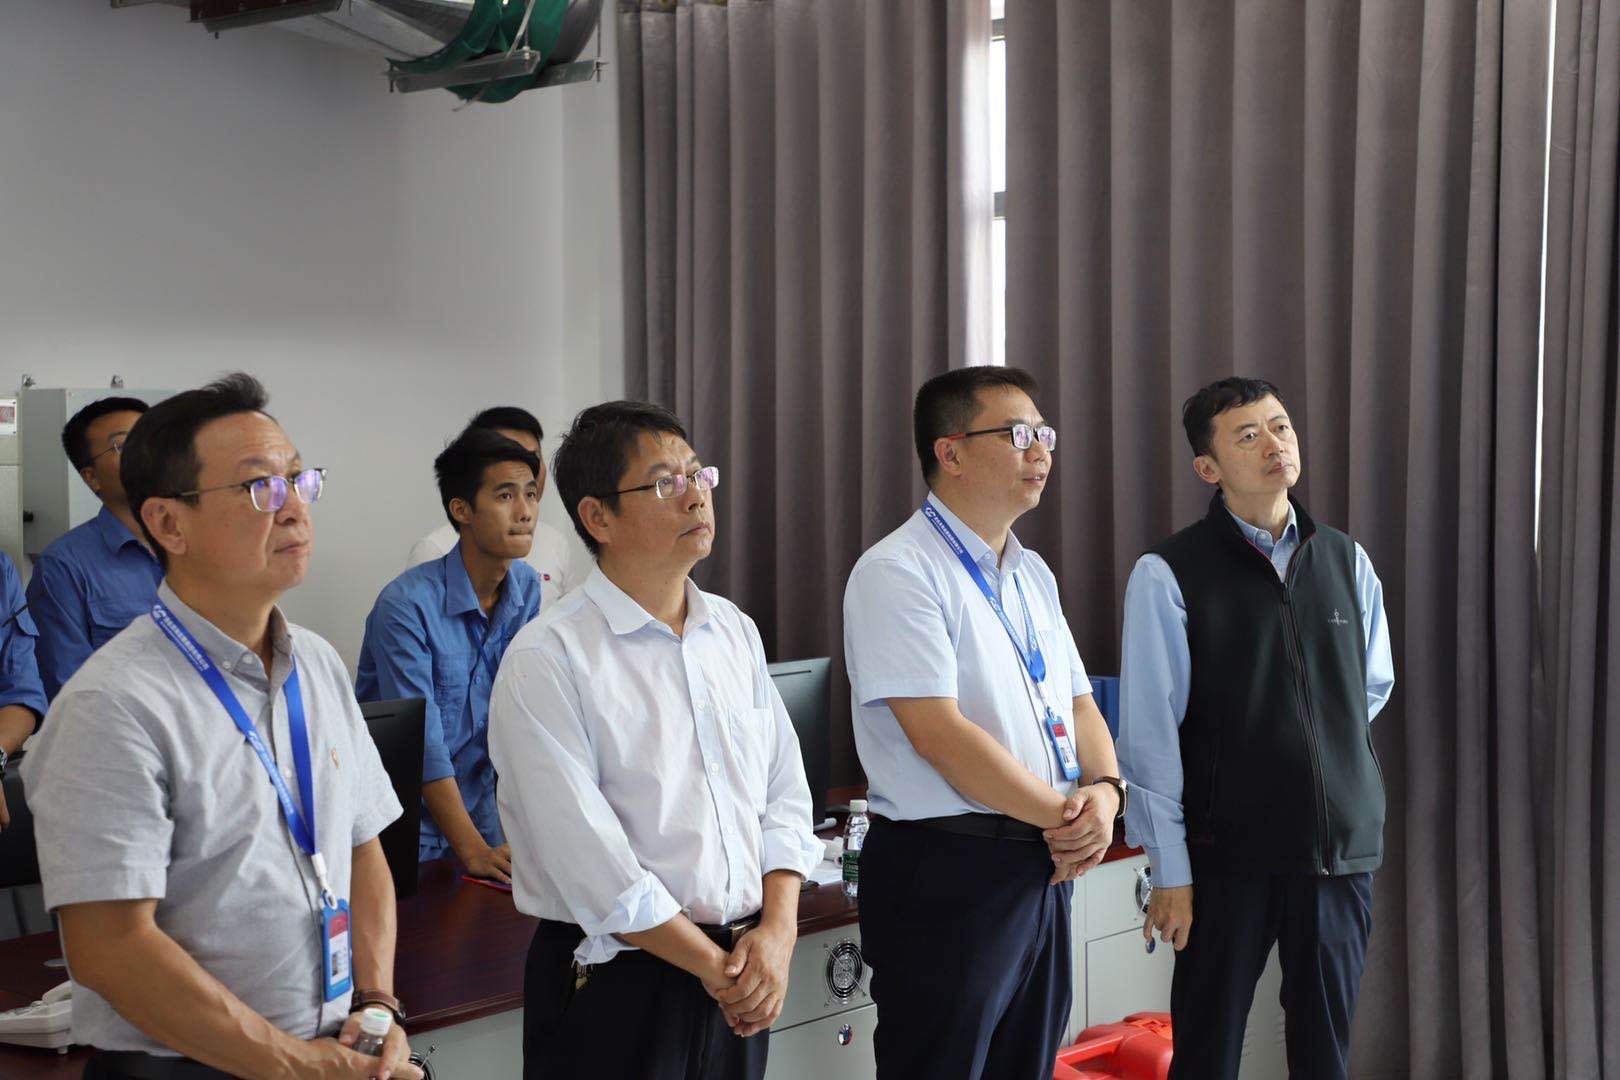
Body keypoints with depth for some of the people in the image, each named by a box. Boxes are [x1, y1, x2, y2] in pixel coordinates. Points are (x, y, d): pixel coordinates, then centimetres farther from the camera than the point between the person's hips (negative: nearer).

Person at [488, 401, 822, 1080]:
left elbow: (783, 788, 8)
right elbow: (588, 862, -17)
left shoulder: (734, 630, 7)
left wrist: (778, 930, -6)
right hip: (615, 990, -5)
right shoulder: (547, 661, -13)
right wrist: (714, 967, -13)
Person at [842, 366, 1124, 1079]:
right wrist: (1064, 817, -13)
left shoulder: (1033, 576, 15)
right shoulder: (899, 572, -13)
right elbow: (939, 733, -20)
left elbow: (1079, 705, 16)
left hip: (1048, 865, 8)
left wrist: (1104, 792, -6)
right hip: (948, 871, -8)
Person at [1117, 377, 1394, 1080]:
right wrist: (1171, 870, -10)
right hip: (1229, 853, -4)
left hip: (1344, 846, 4)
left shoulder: (1348, 563, 7)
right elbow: (1149, 735, -8)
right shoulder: (1168, 575, -7)